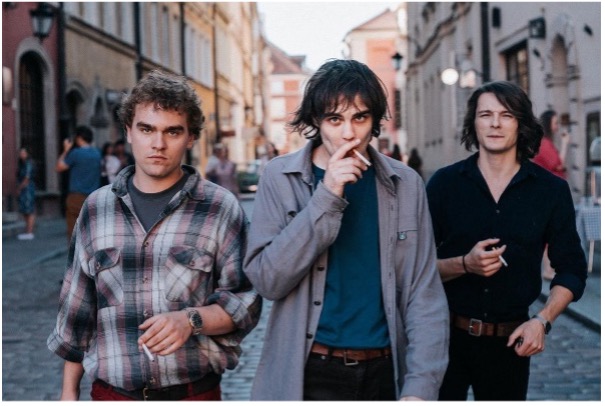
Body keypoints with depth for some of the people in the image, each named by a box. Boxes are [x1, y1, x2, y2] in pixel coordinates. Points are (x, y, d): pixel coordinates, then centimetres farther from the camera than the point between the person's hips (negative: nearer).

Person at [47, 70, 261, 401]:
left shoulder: (221, 209, -5)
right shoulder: (96, 208, 4)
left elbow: (244, 302, -4)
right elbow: (77, 309, 10)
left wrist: (192, 320, -21)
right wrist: (69, 392, 10)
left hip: (194, 392, -2)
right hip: (112, 392, 2)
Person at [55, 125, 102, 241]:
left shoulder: (76, 153, -11)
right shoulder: (97, 153, 6)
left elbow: (59, 167, -2)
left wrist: (65, 150, 7)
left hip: (77, 197, -5)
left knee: (74, 231, -1)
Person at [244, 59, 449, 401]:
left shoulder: (405, 184, -1)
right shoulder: (281, 177, -5)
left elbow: (425, 295, -3)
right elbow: (267, 280, -13)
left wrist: (421, 385, -14)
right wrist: (326, 197, -20)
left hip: (385, 372, 2)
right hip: (306, 373, -1)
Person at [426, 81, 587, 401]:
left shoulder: (552, 190, 1)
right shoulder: (445, 183, -2)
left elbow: (572, 271, 5)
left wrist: (542, 320, -9)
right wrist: (465, 264, -19)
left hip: (510, 340, 1)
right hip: (446, 335, -1)